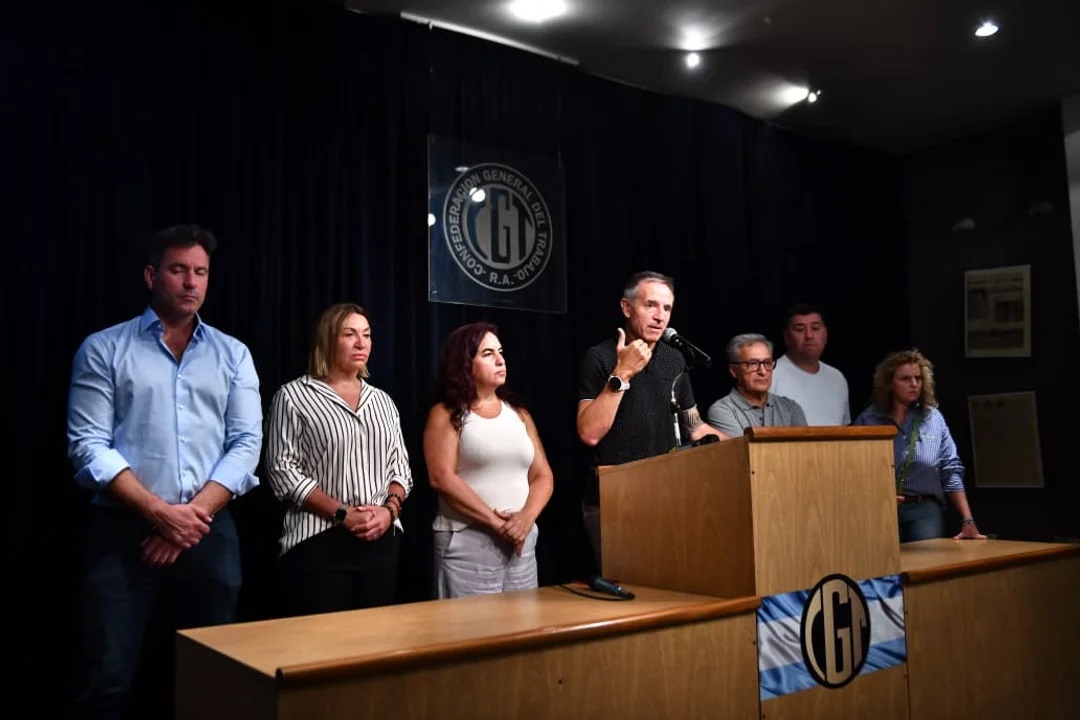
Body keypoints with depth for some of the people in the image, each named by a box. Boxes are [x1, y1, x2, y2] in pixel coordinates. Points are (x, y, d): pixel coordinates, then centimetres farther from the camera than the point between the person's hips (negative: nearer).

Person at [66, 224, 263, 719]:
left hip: (209, 534, 3)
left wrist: (194, 514, -10)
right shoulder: (104, 349, 4)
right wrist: (159, 512, -14)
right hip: (123, 531, -2)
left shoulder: (233, 355, 10)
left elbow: (246, 443, 2)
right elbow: (88, 446, -4)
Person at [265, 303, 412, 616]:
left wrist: (389, 509, -7)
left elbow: (400, 468, 14)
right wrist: (342, 514, -15)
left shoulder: (383, 401, 14)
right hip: (318, 542, -5)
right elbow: (282, 471, -9)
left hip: (382, 541, 5)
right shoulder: (294, 396, -2)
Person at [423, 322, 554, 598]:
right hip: (467, 543, -5)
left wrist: (526, 517, -10)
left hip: (521, 542, 5)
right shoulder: (446, 414, -1)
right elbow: (442, 478, -13)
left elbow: (542, 476, 10)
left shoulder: (518, 413, 13)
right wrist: (496, 522, -16)